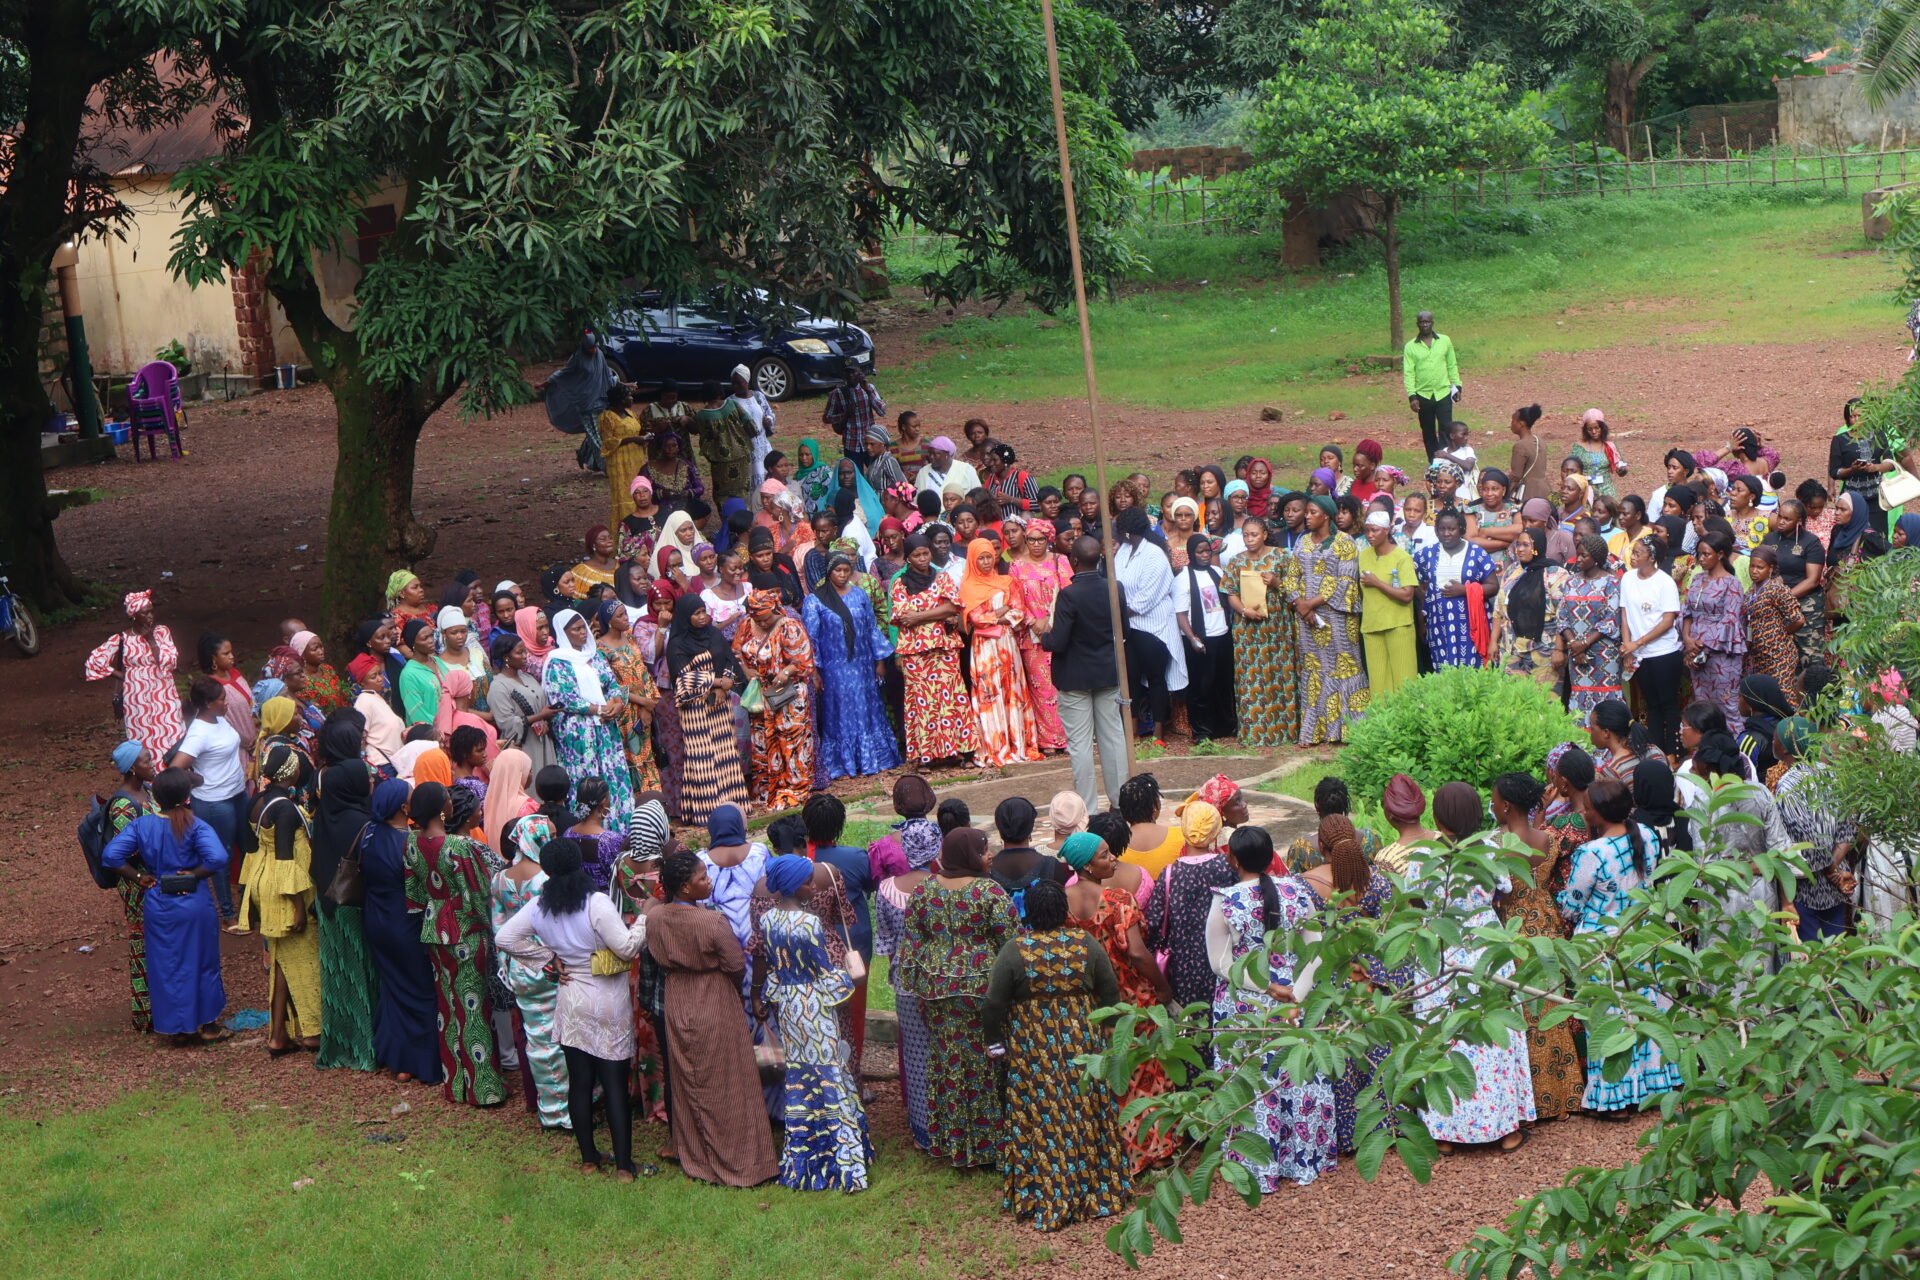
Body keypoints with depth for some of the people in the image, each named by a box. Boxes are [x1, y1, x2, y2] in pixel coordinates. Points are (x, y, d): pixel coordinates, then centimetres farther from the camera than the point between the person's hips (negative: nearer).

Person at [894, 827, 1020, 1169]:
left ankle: (948, 1142, 20)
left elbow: (910, 941, 5)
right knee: (983, 1063, 4)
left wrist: (917, 985, 15)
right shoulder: (989, 892, -13)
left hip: (935, 986, 5)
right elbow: (1012, 941, -12)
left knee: (945, 1061, 13)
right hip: (981, 985, -5)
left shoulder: (924, 890, 1)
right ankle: (986, 1143, 9)